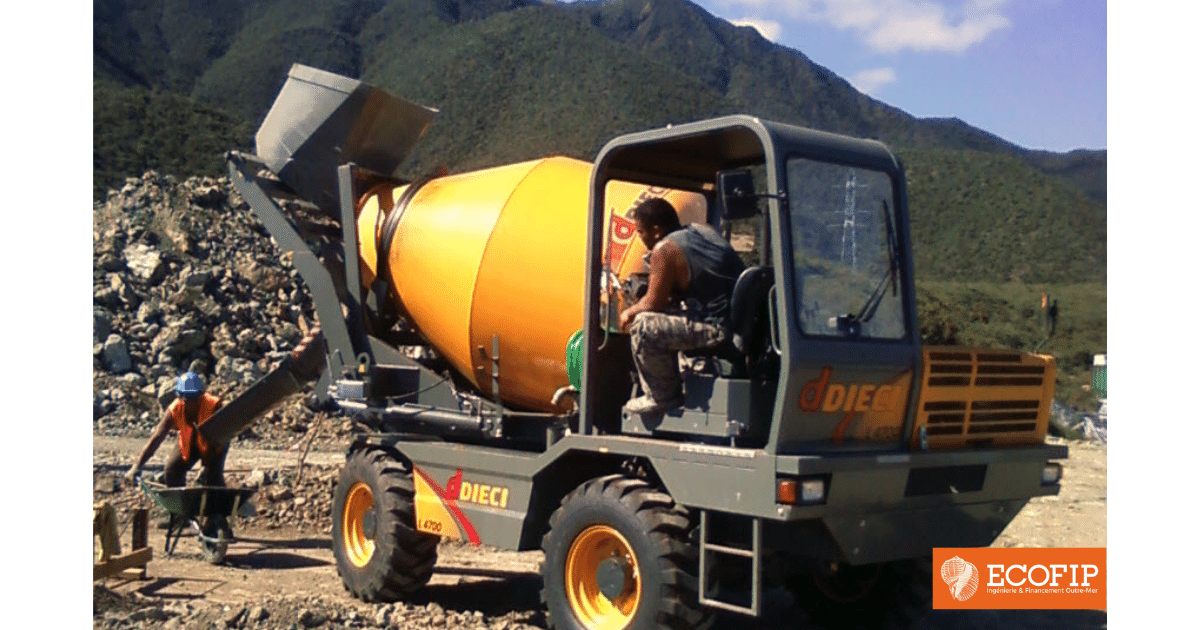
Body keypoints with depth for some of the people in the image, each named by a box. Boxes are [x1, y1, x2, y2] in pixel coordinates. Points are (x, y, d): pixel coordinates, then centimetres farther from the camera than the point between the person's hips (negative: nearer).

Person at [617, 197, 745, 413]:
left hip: (719, 332, -10)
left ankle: (663, 397, 2)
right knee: (664, 316, 27)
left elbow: (653, 302, -8)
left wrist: (629, 313, 12)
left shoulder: (664, 249, -14)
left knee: (643, 325, -14)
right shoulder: (703, 230, 13)